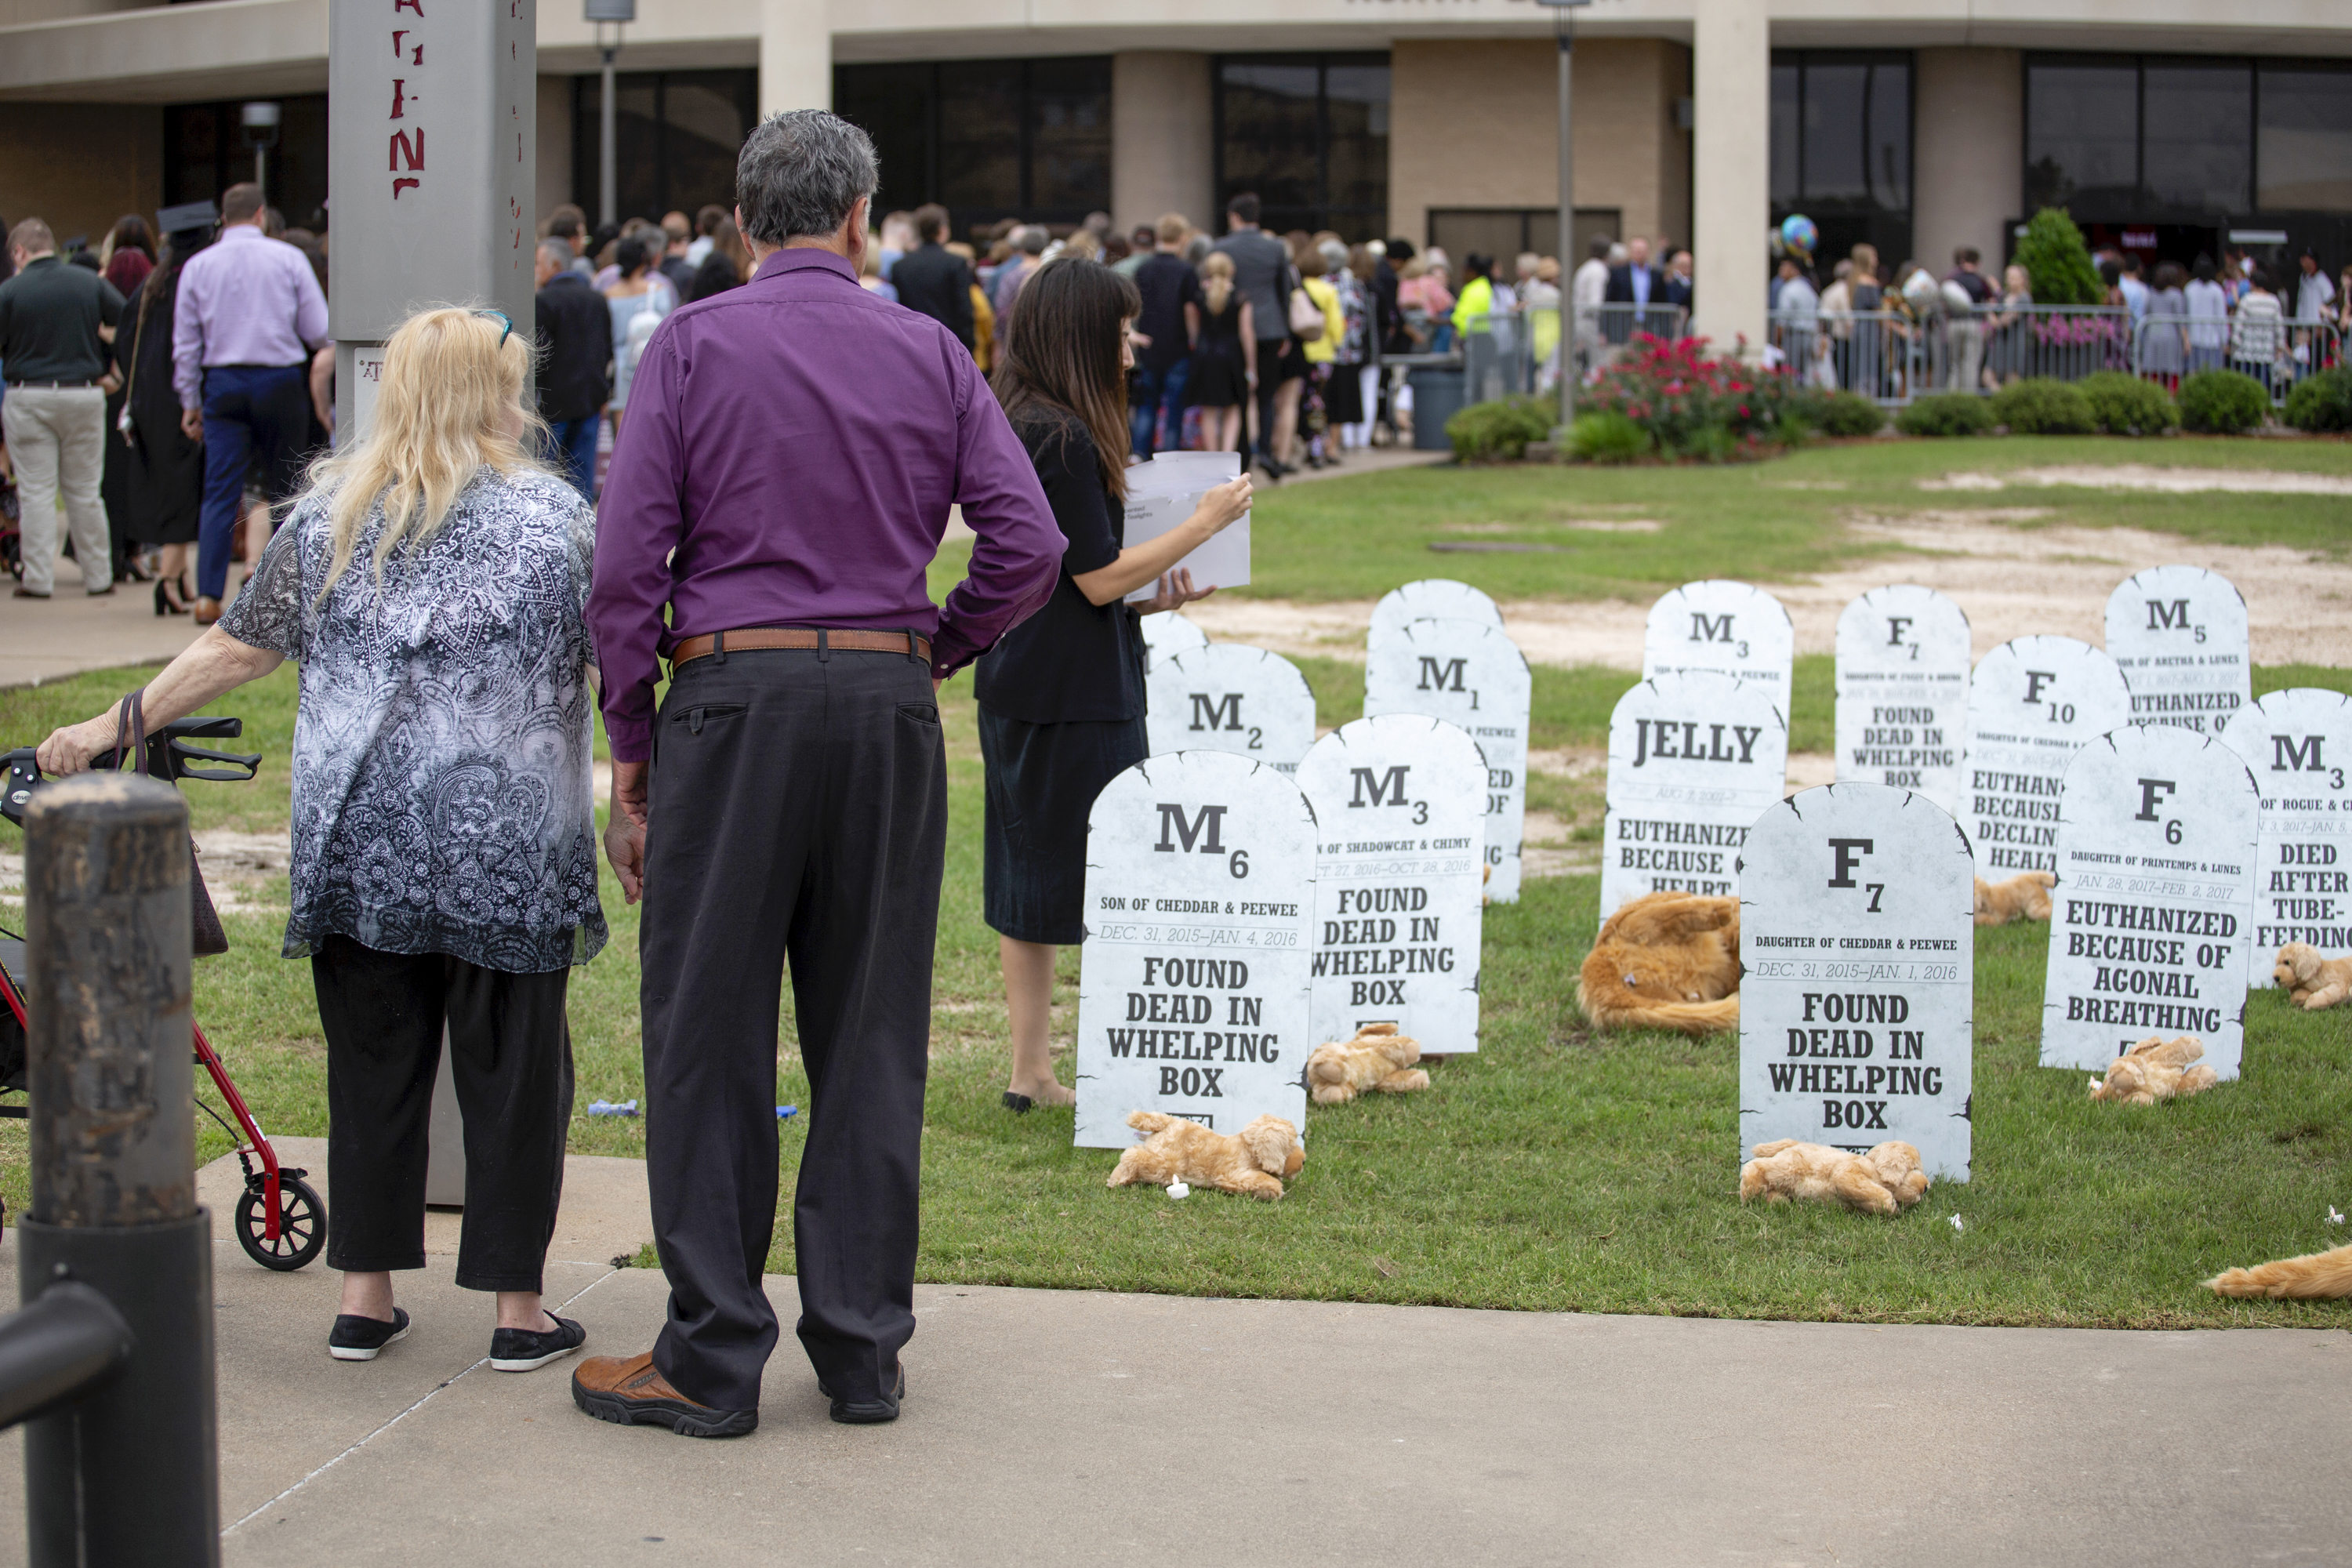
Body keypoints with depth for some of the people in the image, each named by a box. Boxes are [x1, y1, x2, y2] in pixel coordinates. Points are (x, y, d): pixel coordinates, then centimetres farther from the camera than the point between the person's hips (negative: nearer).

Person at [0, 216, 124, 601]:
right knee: (84, 491, 11)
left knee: (36, 492, 3)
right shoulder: (90, 282, 0)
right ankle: (98, 576, 14)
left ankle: (38, 578, 1)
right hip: (83, 394, 3)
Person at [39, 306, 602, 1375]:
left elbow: (235, 651, 7)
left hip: (358, 839, 3)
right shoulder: (556, 518, -3)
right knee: (510, 1067, 5)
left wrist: (114, 726, 16)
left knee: (373, 1061, 11)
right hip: (506, 847, -3)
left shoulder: (328, 514, 5)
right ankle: (518, 1310, 9)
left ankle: (364, 1296, 16)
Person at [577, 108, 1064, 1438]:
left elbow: (628, 564, -5)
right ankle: (863, 1349, 14)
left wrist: (632, 752, 2)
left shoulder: (693, 346, 0)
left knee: (712, 1035, 3)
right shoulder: (929, 353, 7)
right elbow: (1031, 544, -1)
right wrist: (932, 649, 13)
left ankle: (715, 1358, 5)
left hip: (733, 694, -2)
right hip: (889, 705, 3)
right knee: (871, 1033, 9)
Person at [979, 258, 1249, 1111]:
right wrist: (1203, 524, -8)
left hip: (1017, 688, 10)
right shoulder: (1064, 440, -18)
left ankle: (1031, 1071, 17)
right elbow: (1099, 579, -16)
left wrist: (1148, 595, 15)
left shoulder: (1016, 429, 12)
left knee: (1027, 882, 12)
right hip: (1075, 697, -10)